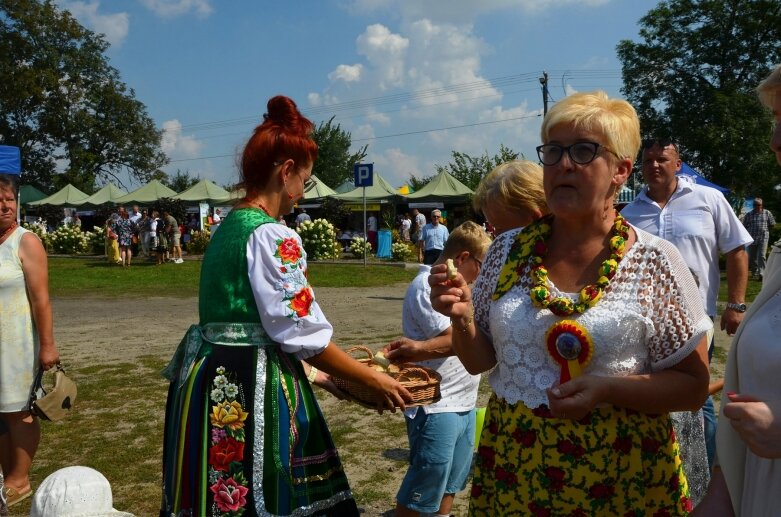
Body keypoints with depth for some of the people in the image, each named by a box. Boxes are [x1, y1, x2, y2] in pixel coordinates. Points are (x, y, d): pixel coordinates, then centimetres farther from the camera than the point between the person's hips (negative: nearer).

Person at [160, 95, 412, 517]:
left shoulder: (227, 227, 12)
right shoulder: (273, 237, -16)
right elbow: (302, 334, -17)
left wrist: (309, 373, 20)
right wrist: (373, 380, -5)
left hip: (212, 379, 9)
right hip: (248, 389, -9)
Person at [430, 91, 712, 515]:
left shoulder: (655, 263, -9)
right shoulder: (507, 251, -1)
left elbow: (692, 387, -6)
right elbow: (479, 361, 5)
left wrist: (608, 389, -21)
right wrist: (463, 318, -14)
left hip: (618, 473, -2)